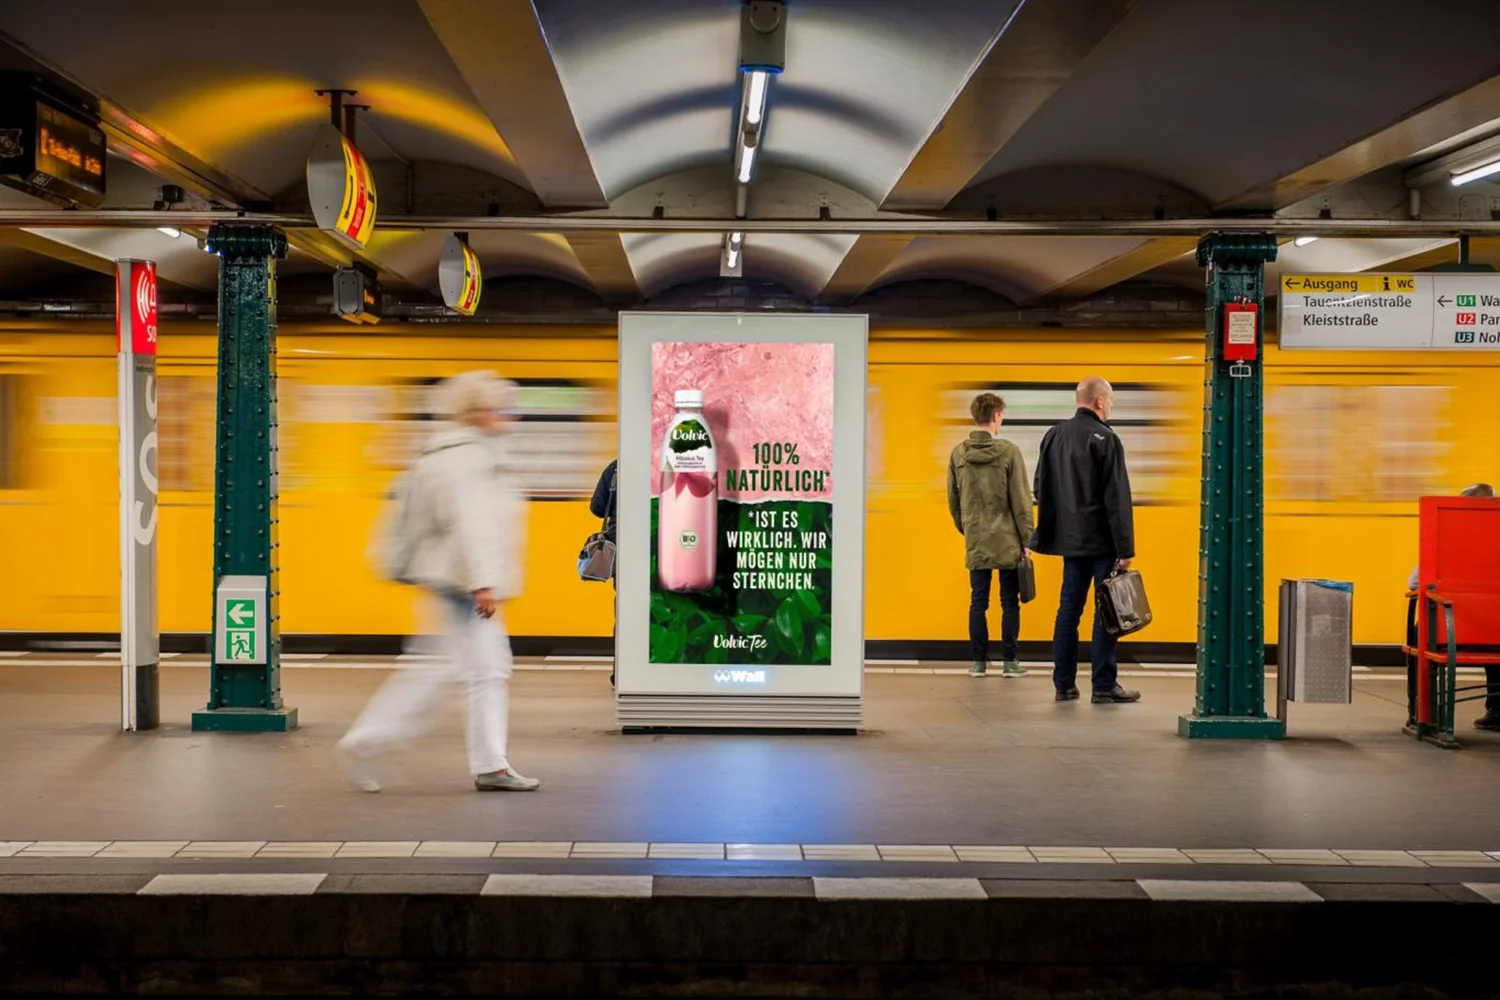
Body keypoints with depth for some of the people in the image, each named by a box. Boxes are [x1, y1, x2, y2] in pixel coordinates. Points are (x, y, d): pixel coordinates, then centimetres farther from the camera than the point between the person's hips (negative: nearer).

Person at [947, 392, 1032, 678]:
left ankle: (978, 662, 10)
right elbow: (1020, 501, -8)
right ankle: (1009, 661, 8)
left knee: (978, 601, 8)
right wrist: (1026, 540, -2)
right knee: (1009, 602, 5)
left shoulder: (958, 453, 2)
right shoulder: (1009, 452, -10)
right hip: (1007, 541, -3)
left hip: (975, 542, 3)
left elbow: (953, 500, 9)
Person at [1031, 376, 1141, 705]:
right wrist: (1125, 548, -15)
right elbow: (1117, 498, -16)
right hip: (1100, 540, -7)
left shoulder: (1054, 435, 10)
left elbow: (1042, 488, 16)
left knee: (1069, 609, 11)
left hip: (1070, 539, 7)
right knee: (1106, 611, -1)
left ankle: (1064, 684, 13)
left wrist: (1048, 533, 22)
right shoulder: (1104, 439, -13)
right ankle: (1104, 686, 1)